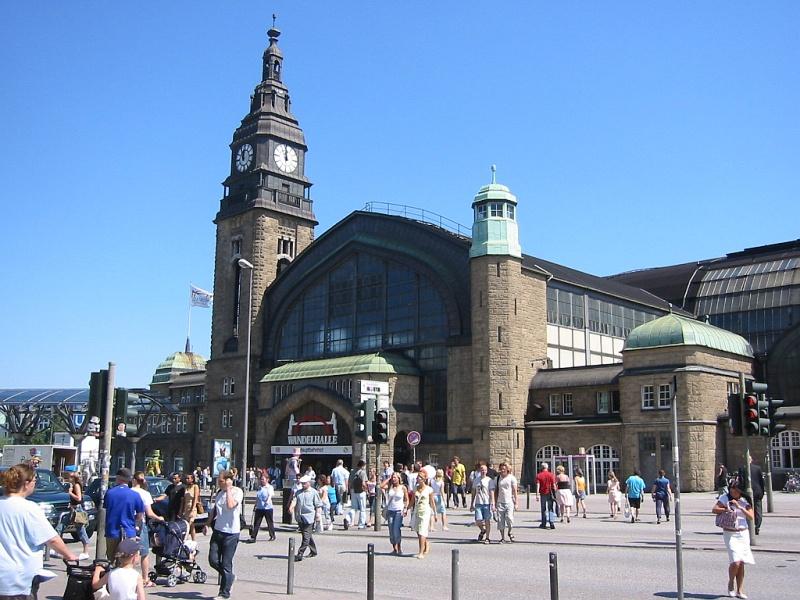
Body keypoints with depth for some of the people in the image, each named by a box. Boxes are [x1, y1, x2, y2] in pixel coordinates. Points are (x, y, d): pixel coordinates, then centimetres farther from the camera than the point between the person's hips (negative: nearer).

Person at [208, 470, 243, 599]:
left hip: (231, 532, -6)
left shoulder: (237, 491, -10)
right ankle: (229, 577, 28)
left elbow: (230, 505, -28)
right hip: (218, 530, 6)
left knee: (226, 563, 0)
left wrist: (228, 489, -19)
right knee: (213, 560, 2)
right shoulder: (219, 492, 10)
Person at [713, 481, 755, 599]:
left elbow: (751, 517, -6)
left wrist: (740, 507, -17)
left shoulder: (746, 501, 3)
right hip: (730, 533, -3)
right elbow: (714, 509, -12)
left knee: (741, 563, 5)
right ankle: (731, 583, 11)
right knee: (735, 561, -16)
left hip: (743, 534, 3)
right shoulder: (725, 498, -4)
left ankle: (740, 590, 15)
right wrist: (727, 510, -24)